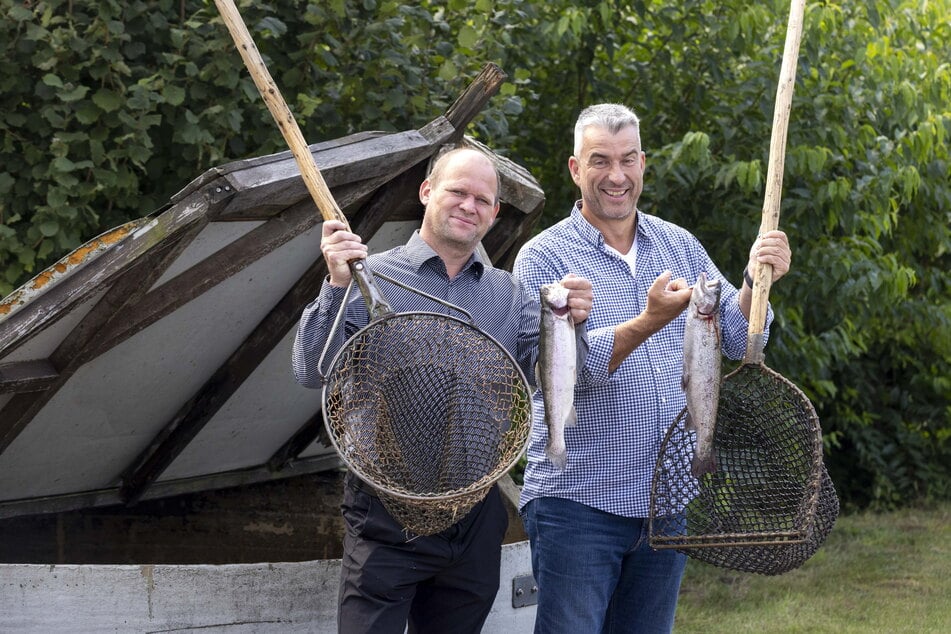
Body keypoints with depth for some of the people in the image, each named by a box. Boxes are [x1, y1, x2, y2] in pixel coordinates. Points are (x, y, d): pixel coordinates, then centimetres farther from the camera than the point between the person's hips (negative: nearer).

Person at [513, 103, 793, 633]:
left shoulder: (681, 247, 10)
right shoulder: (543, 259, -6)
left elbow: (735, 340, 8)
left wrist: (756, 284, -13)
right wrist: (647, 323, -33)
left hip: (668, 503, 5)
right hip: (577, 505, -5)